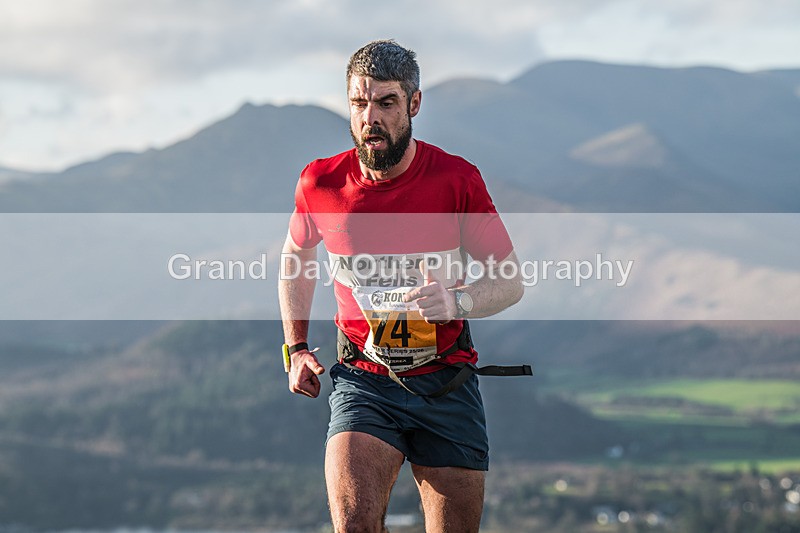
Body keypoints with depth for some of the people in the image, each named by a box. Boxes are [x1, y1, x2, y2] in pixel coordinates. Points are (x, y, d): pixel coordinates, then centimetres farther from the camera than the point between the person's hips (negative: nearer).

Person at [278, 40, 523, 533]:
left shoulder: (457, 179, -8)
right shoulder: (321, 183, -3)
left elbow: (510, 279, -3)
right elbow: (295, 258, 19)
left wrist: (457, 302, -24)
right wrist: (297, 349, 12)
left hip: (448, 385, 0)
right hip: (364, 381, 0)